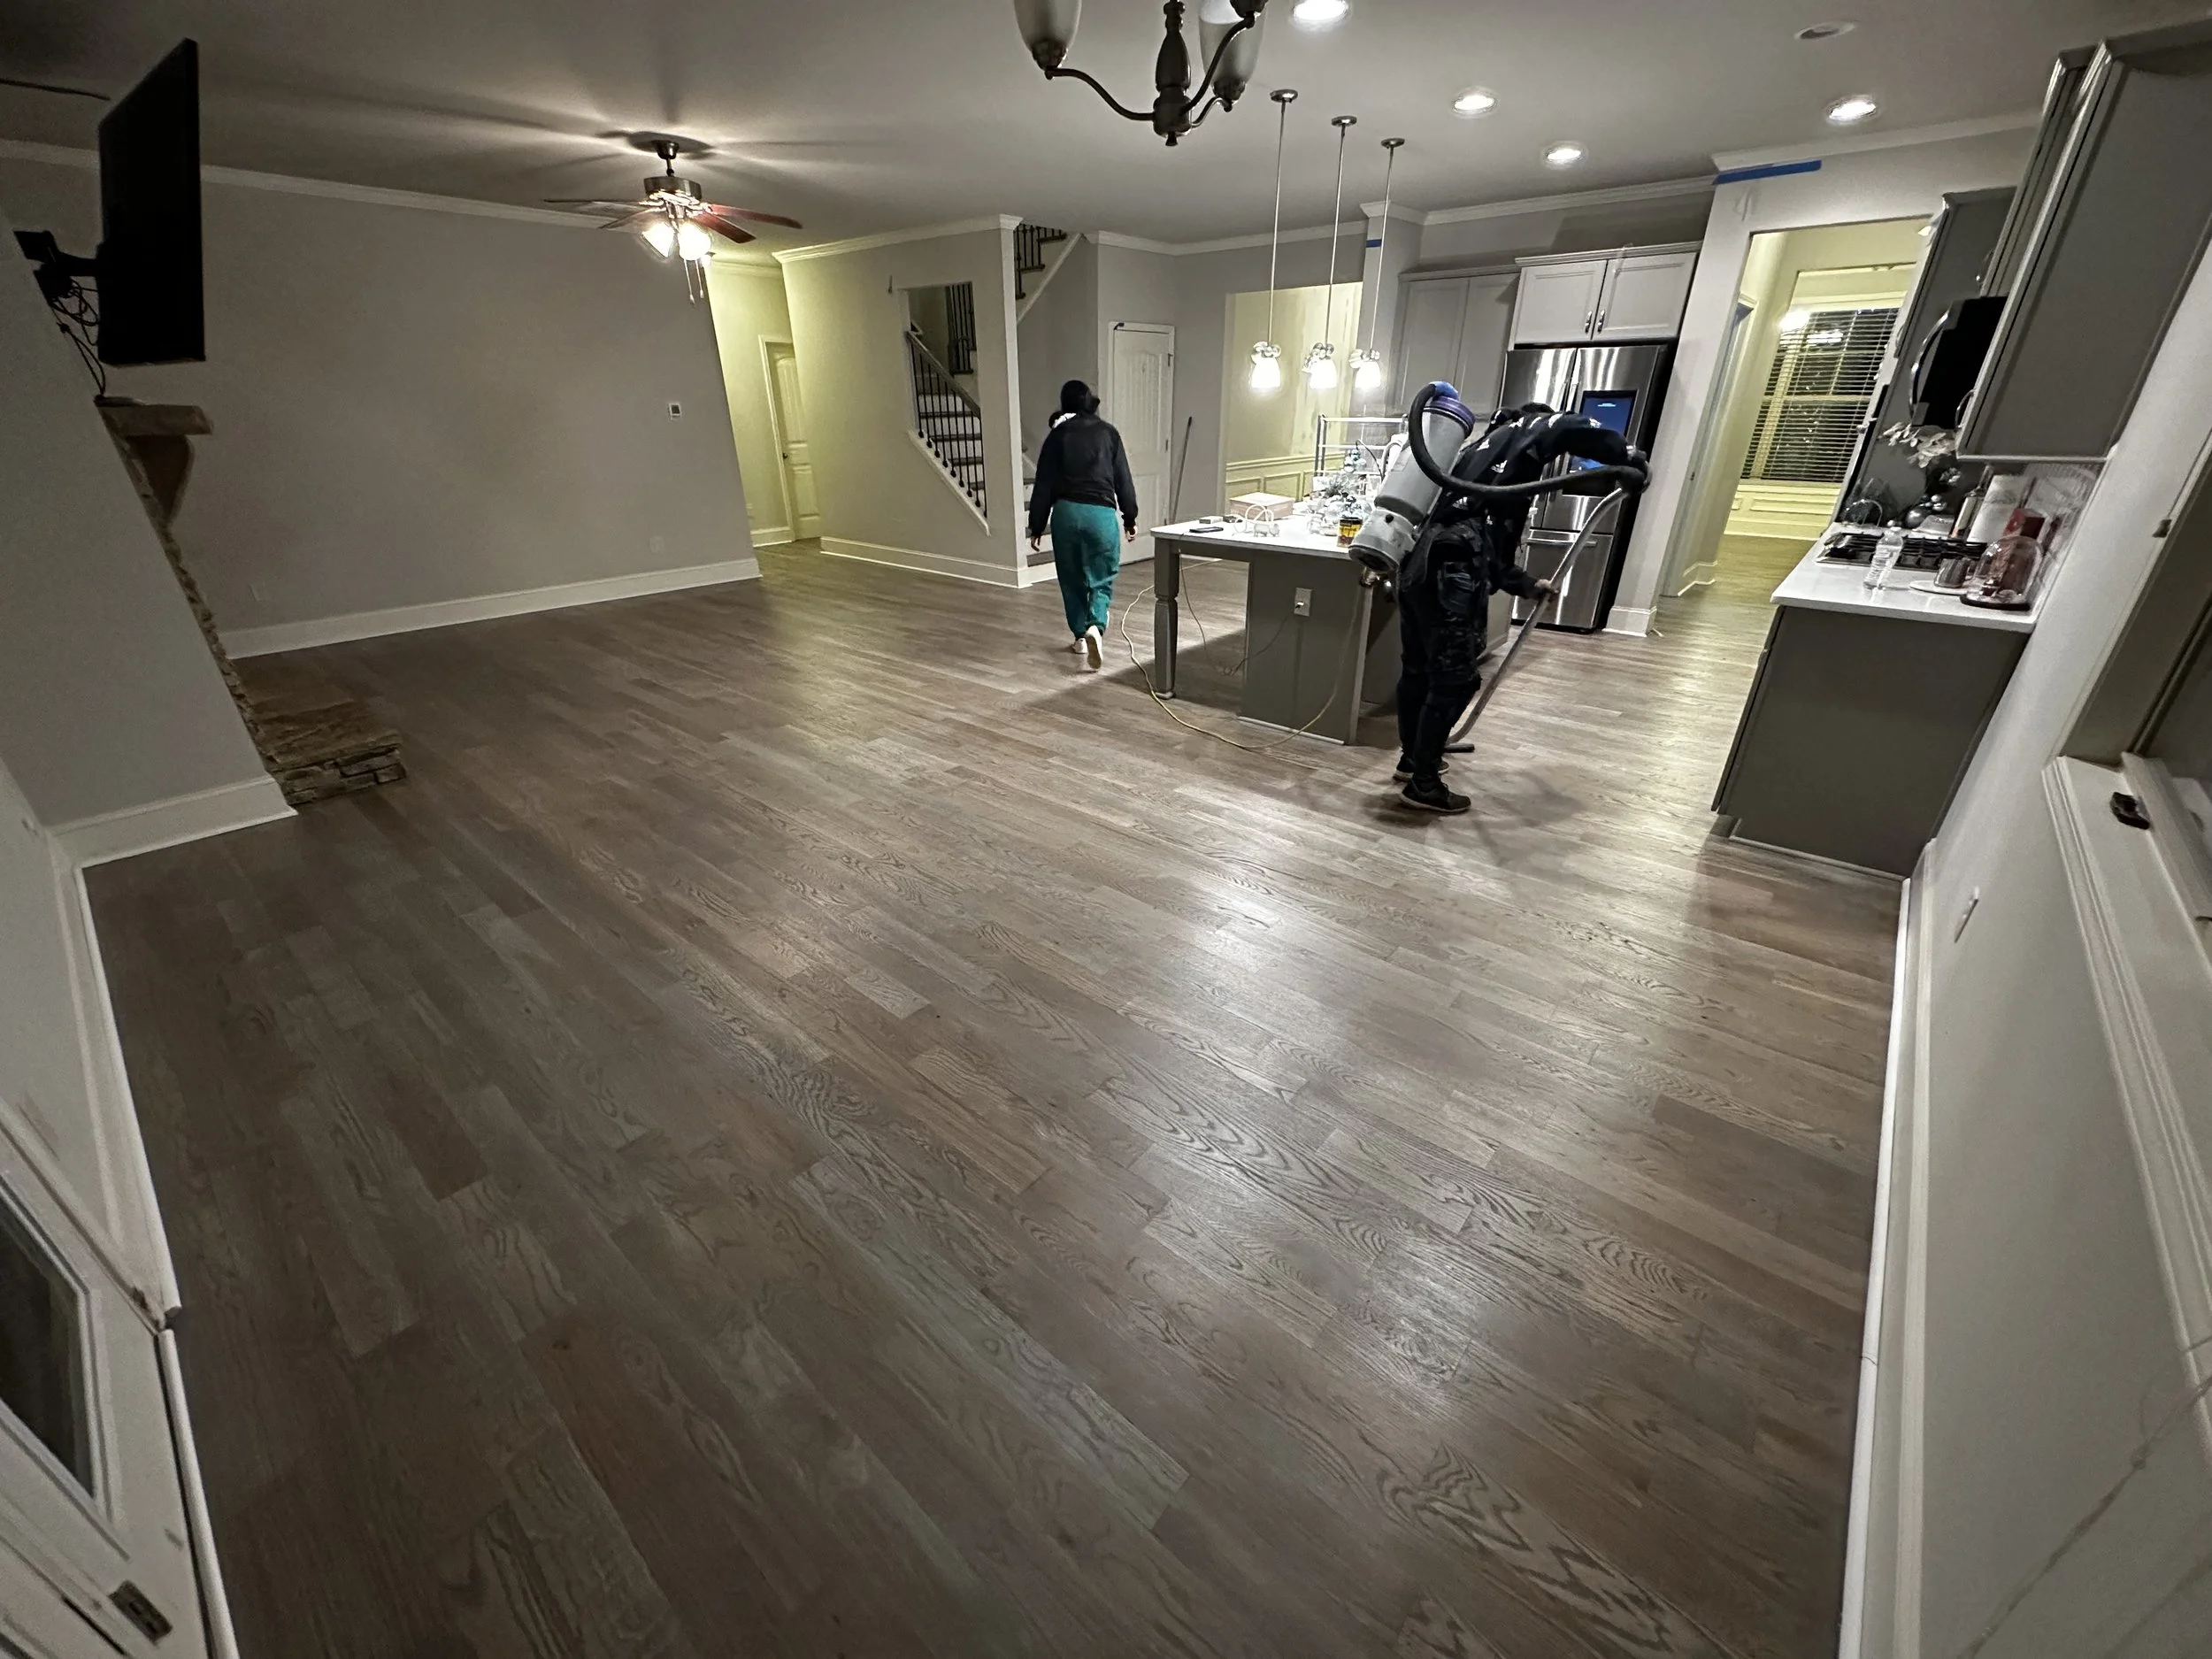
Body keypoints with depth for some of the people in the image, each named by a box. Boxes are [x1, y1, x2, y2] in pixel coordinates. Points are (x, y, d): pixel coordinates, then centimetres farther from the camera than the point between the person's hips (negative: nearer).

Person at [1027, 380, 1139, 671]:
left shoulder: (1058, 435, 7)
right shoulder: (1108, 432, 8)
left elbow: (1044, 484, 5)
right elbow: (1123, 479, 8)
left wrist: (1037, 525, 9)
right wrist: (1130, 517, 16)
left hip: (1066, 512, 1)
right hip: (1102, 513, -1)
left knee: (1072, 579, 16)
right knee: (1101, 580, 5)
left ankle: (1081, 636, 22)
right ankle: (1095, 627, -21)